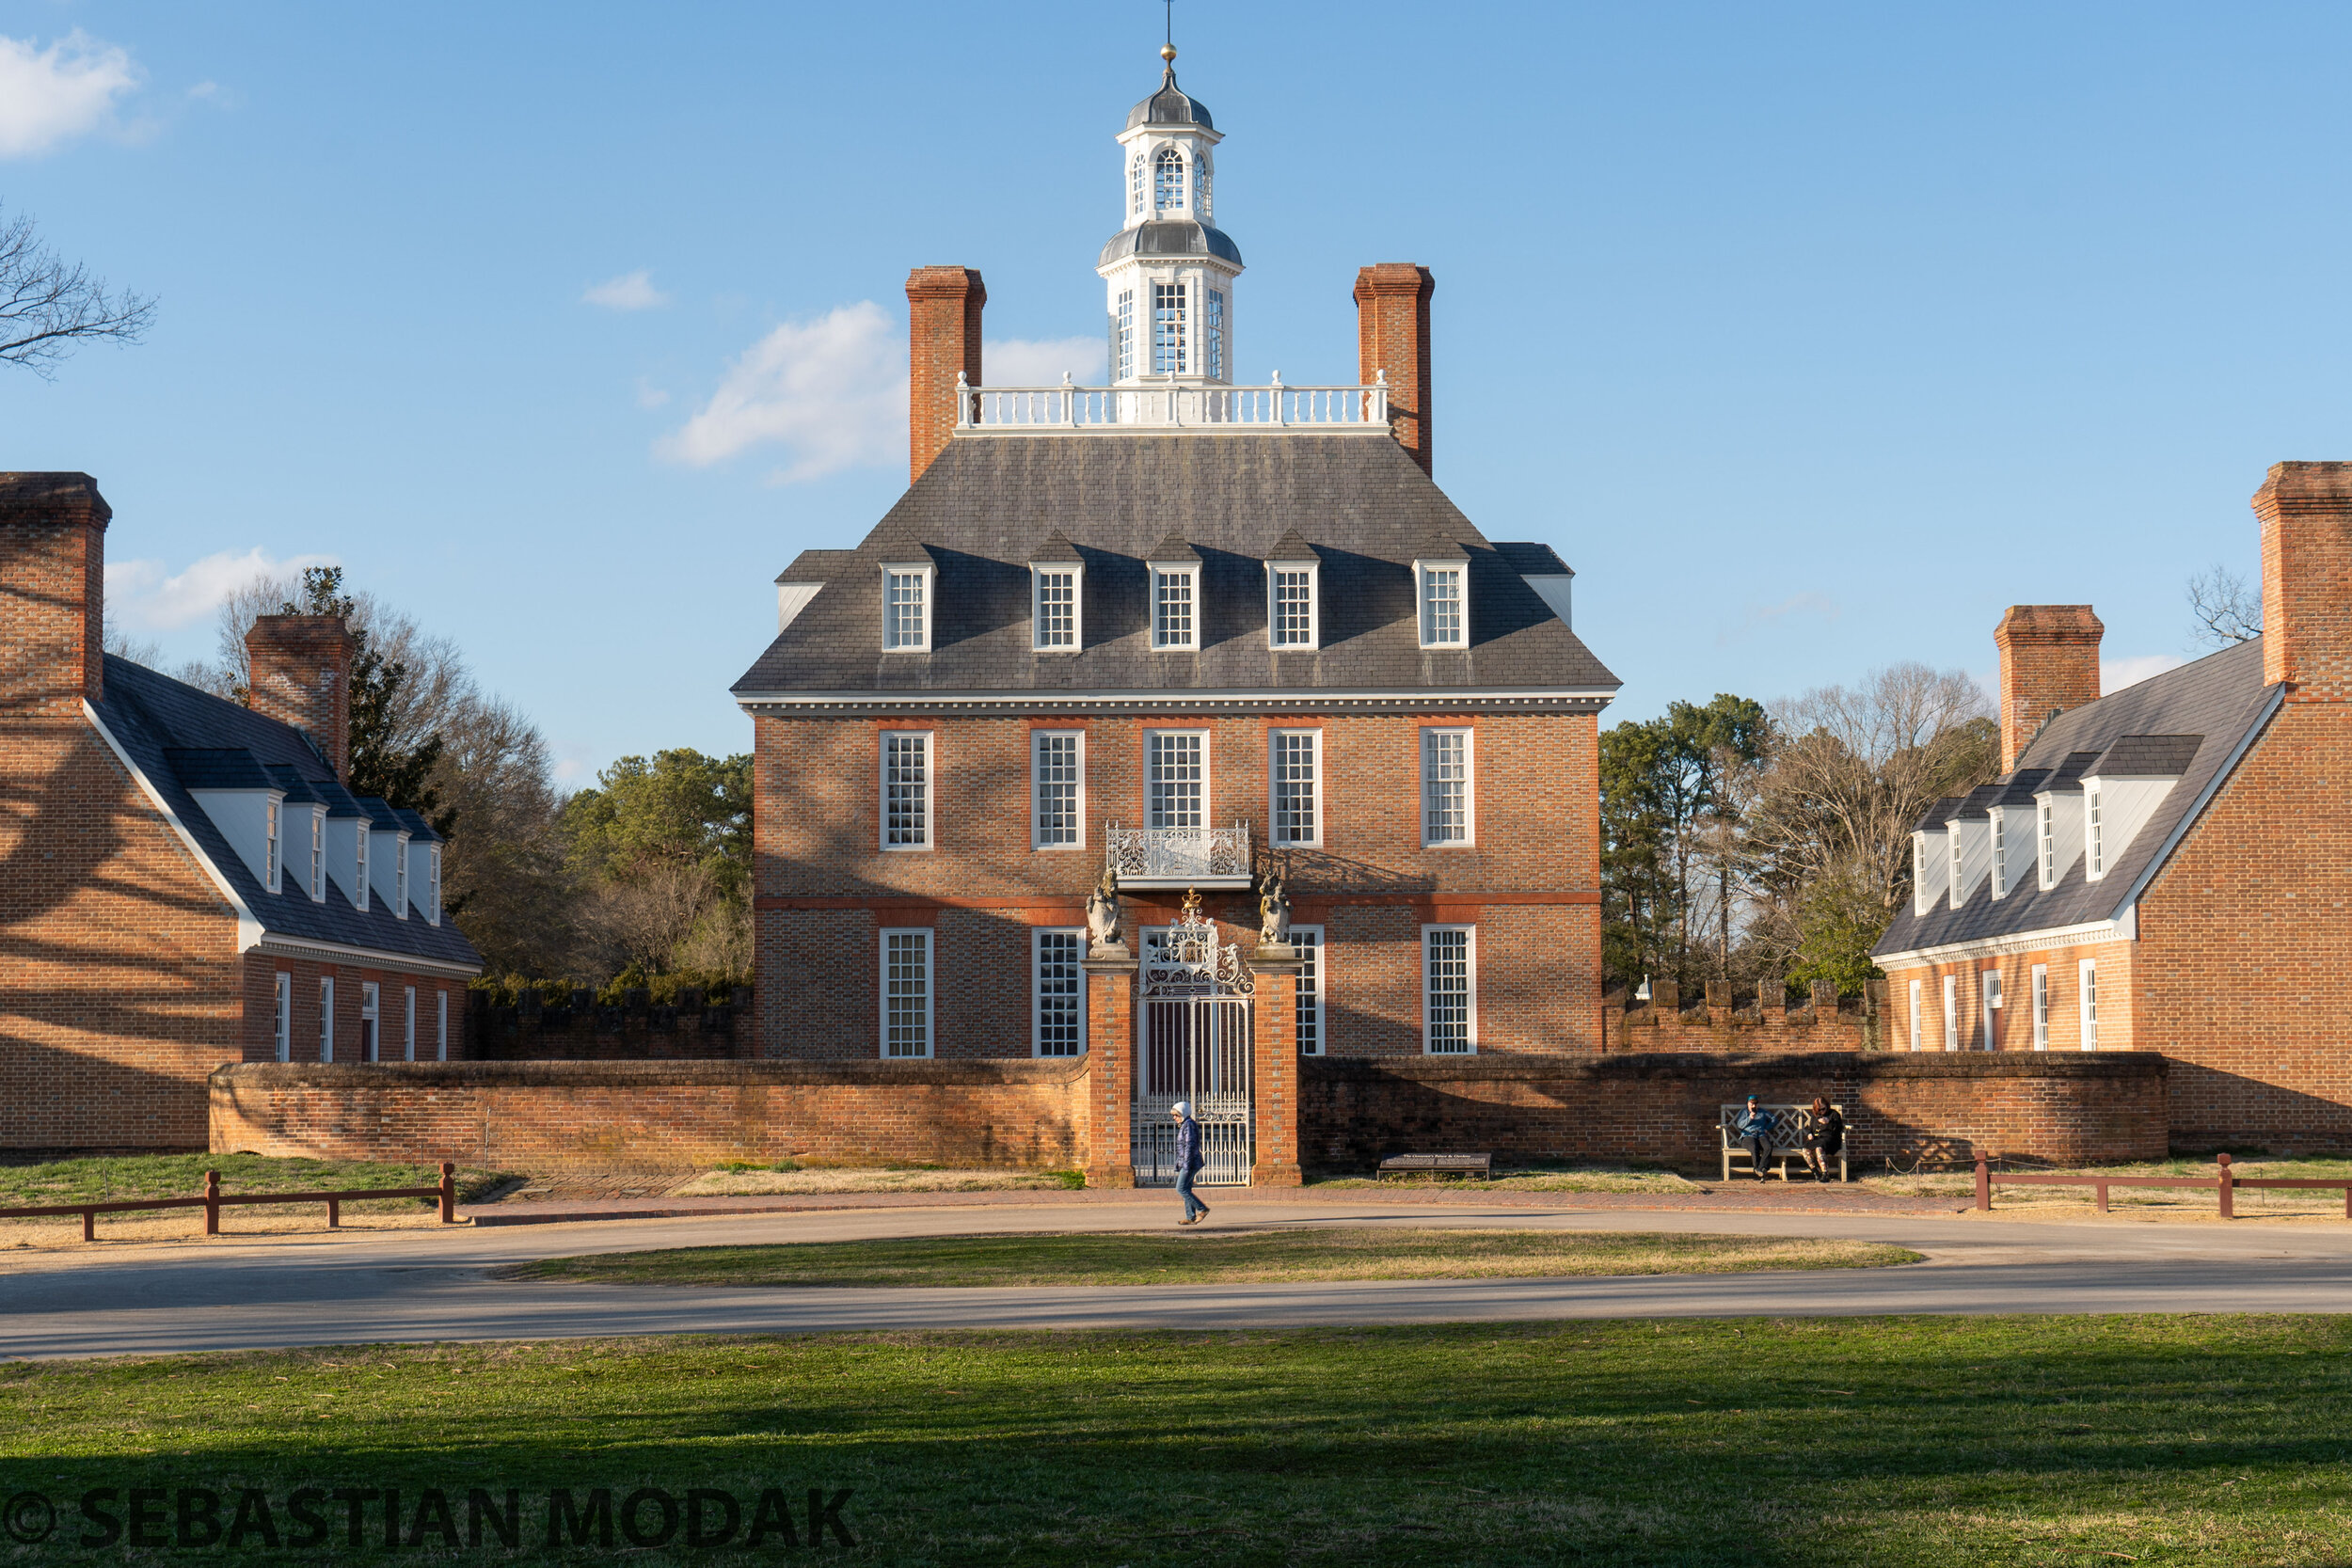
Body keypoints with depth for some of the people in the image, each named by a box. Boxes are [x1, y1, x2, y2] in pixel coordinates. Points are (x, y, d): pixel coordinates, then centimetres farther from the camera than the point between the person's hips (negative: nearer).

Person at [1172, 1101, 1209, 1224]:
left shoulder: (1189, 1125, -13)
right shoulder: (1184, 1125, 18)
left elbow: (1189, 1145, -20)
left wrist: (1186, 1164, -23)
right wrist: (1179, 1165, 23)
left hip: (1190, 1163, -10)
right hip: (1185, 1164, 10)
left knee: (1181, 1189, -11)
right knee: (1186, 1190, 8)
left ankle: (1203, 1209, -7)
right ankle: (1191, 1217, 7)